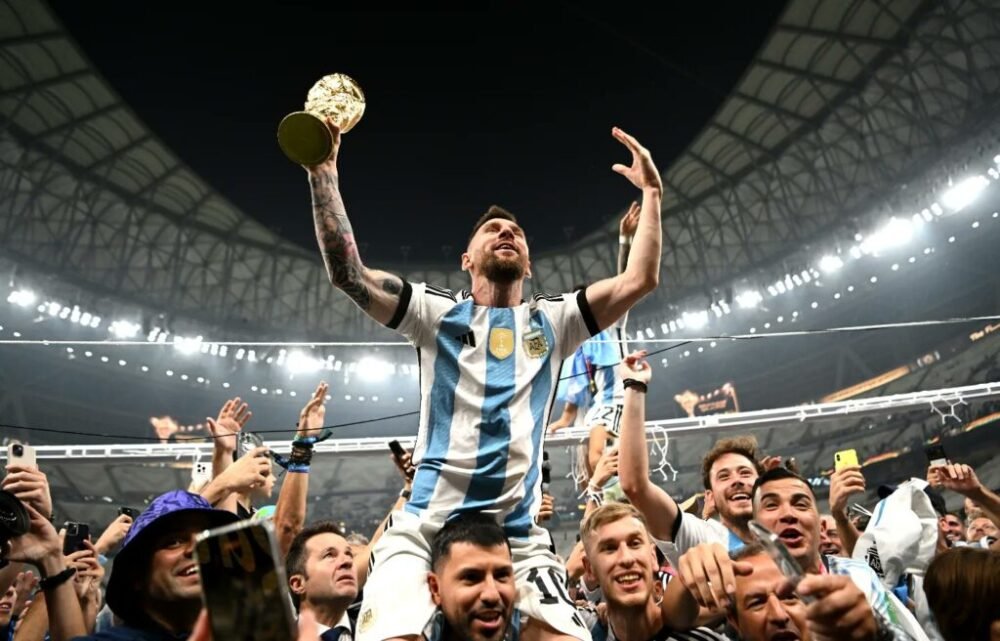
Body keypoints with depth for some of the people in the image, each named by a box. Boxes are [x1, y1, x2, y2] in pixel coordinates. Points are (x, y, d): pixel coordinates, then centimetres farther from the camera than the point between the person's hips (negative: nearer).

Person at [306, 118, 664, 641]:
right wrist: (323, 171, -7)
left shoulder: (550, 323, 13)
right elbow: (347, 273, -4)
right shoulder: (439, 313, 7)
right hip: (424, 530, -1)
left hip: (519, 539, 2)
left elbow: (639, 281, 5)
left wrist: (652, 191, 7)